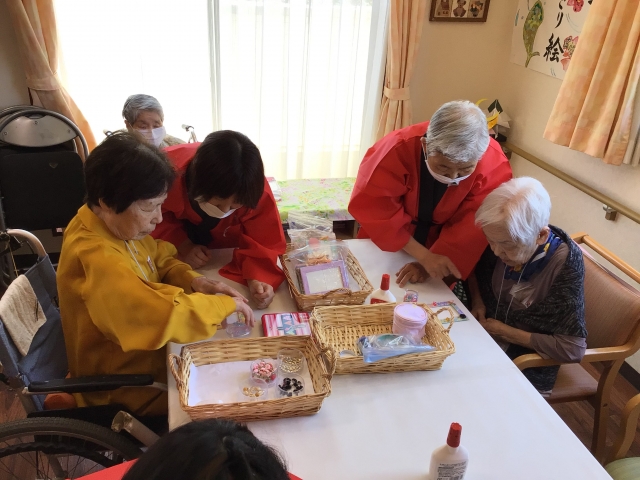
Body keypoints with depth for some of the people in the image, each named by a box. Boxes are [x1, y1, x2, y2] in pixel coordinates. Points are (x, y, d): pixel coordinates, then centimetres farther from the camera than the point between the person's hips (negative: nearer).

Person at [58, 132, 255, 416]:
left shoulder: (115, 224, -9)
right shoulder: (95, 258, -36)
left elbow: (159, 260, 7)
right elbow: (168, 316, -40)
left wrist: (193, 282, -13)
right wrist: (226, 304, -26)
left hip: (143, 351, 8)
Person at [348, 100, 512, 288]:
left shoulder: (493, 163, -23)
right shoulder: (398, 149, -28)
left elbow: (473, 225, -19)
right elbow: (373, 207, -27)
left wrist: (428, 262, -27)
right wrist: (424, 256, -31)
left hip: (442, 249, 1)